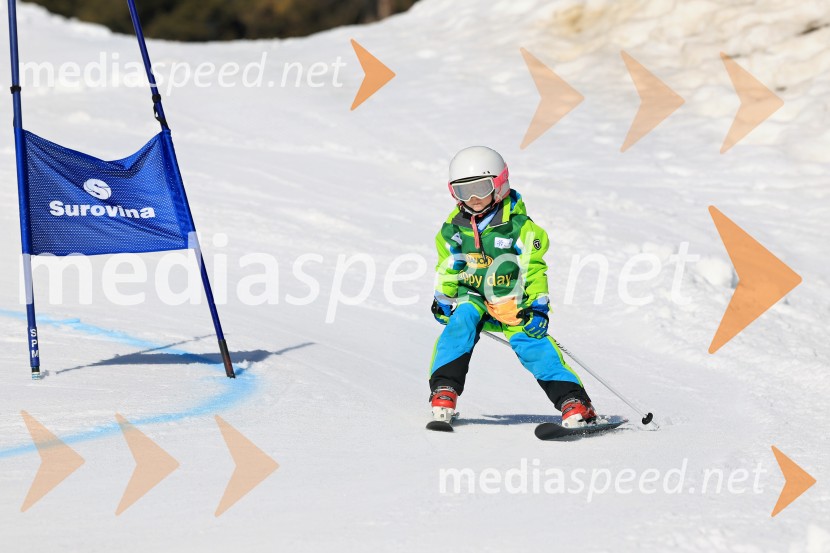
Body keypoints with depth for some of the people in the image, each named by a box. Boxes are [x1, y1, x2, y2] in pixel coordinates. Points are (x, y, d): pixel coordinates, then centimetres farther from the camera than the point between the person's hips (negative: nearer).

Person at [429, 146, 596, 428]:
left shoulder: (519, 226, -8)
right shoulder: (453, 230, 2)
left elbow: (534, 270, -5)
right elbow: (446, 270, 14)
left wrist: (537, 306, -13)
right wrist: (442, 299, 2)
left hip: (513, 302, -2)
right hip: (474, 298, 3)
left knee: (531, 342, -20)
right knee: (460, 322, -28)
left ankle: (573, 401, -21)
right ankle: (444, 390, -26)